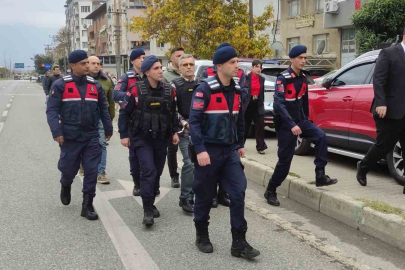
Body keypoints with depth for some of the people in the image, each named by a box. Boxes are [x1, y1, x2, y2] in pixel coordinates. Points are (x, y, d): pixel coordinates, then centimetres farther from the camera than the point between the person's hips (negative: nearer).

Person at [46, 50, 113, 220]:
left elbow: (103, 109, 14)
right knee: (69, 170, 11)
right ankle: (65, 187, 47)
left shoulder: (95, 85, 7)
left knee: (91, 172, 0)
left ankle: (87, 206, 12)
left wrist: (108, 129, 13)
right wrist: (56, 132, -18)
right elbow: (52, 110, -8)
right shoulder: (60, 85, -5)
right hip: (70, 137, -2)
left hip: (91, 137, 3)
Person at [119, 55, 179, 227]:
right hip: (142, 137, -4)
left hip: (161, 138, 5)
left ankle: (151, 204, 29)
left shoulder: (168, 91, 1)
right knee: (149, 172, -15)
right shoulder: (136, 90, -11)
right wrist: (124, 135, -6)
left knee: (157, 173, 11)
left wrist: (174, 132, 9)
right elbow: (124, 113, -4)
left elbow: (172, 113, 15)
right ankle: (148, 210, -7)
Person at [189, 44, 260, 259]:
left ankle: (239, 242, 8)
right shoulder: (205, 89, -13)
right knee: (205, 196, 7)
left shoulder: (236, 90, 8)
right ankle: (202, 237, 27)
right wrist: (200, 150, -23)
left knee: (238, 193, -1)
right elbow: (194, 121, -17)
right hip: (209, 150, -5)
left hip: (230, 150, 6)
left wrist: (240, 144, 20)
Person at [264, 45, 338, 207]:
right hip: (286, 124, -6)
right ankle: (270, 191, 15)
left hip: (300, 121, 6)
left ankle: (320, 176, -7)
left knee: (321, 137, -15)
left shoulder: (303, 77, 6)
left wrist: (305, 120, 19)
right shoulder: (283, 78, -15)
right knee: (285, 160, -2)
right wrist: (291, 125, -35)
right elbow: (278, 104, -27)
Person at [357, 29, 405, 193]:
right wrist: (381, 104, -21)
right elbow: (378, 81, -13)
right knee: (383, 146, 5)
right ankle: (362, 168, 30)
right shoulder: (388, 54, -5)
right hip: (390, 111, -5)